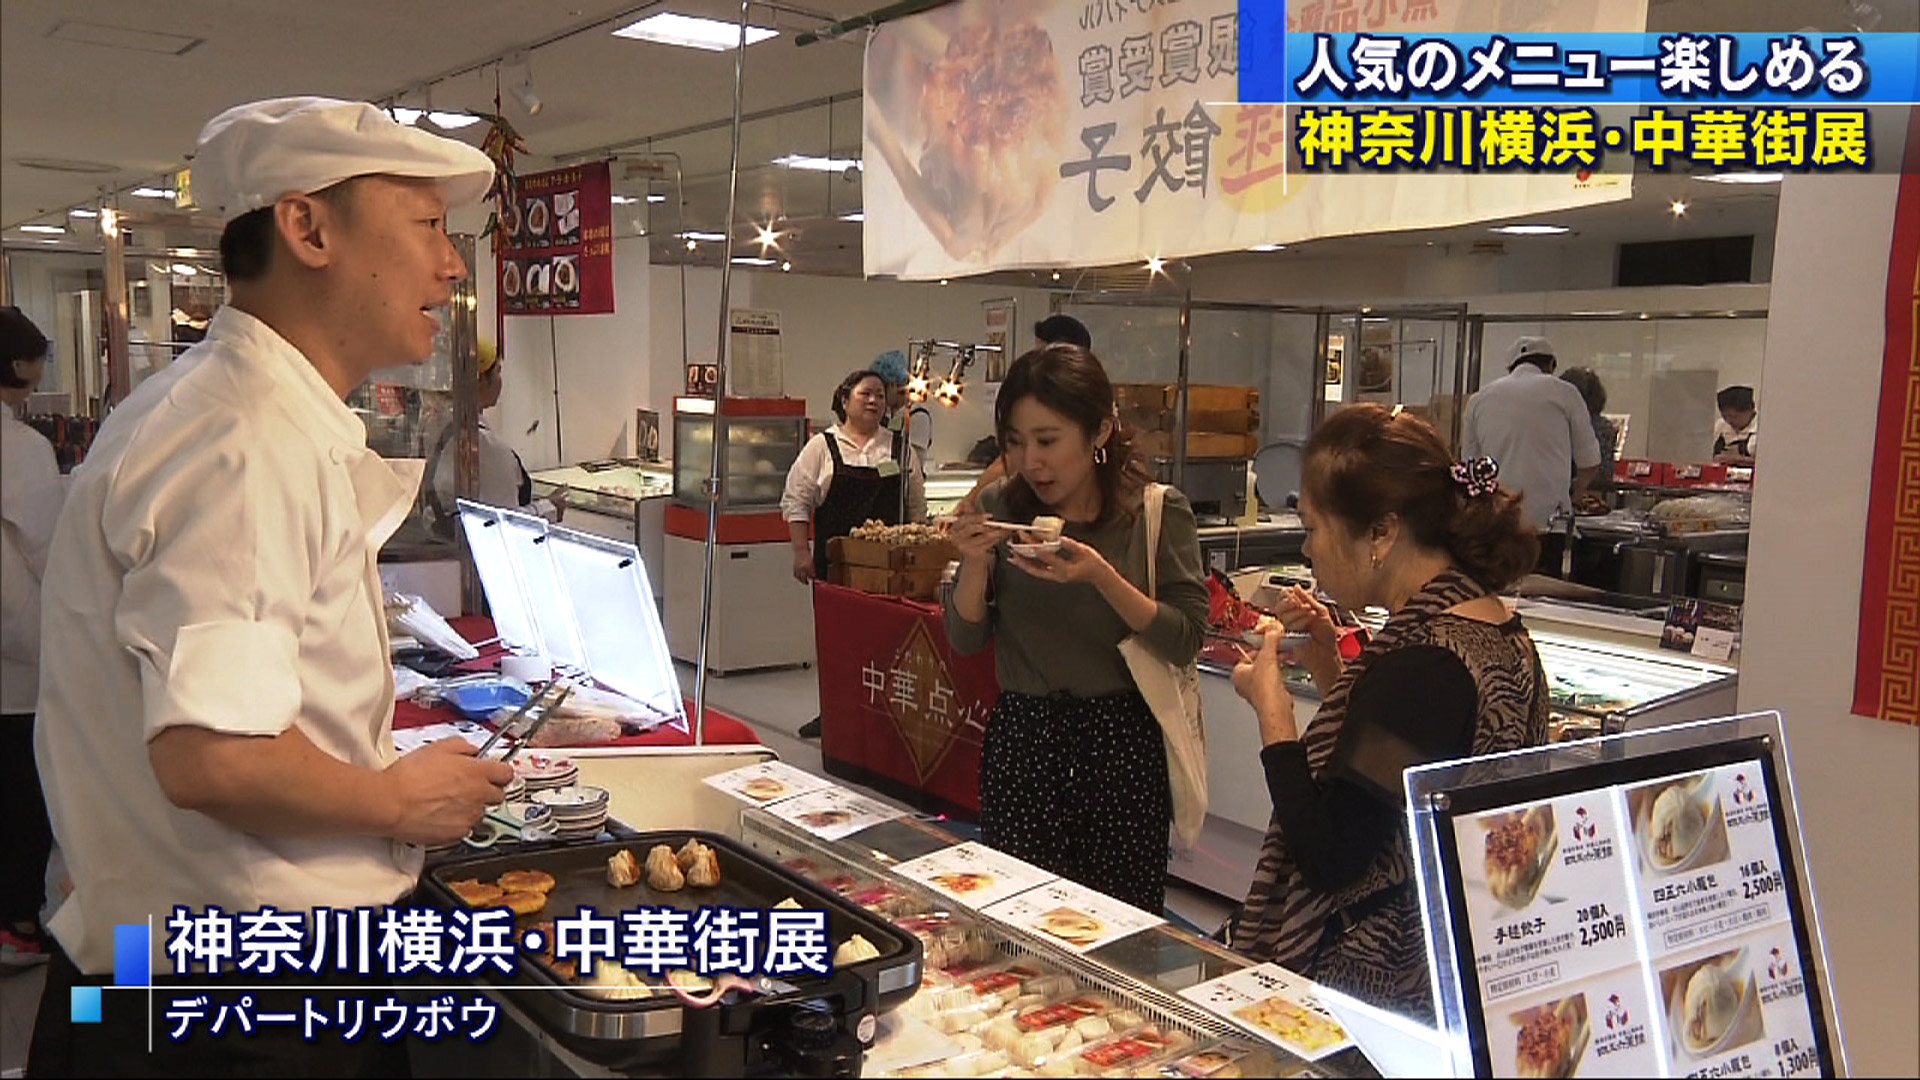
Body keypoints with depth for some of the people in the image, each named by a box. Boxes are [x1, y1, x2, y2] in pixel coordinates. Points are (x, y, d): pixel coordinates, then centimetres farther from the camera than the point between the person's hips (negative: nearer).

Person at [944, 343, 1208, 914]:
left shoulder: (1157, 513, -6)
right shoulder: (1000, 509, 1)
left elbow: (1185, 641, -9)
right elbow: (965, 639, 4)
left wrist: (1101, 577, -22)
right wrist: (976, 563, -14)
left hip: (1123, 743, -2)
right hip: (1020, 738, 2)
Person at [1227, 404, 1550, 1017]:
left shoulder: (1420, 665, -24)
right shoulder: (1499, 633, 5)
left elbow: (1327, 862, -22)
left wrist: (1272, 710, -14)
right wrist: (1330, 669, 5)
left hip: (1372, 983, -9)